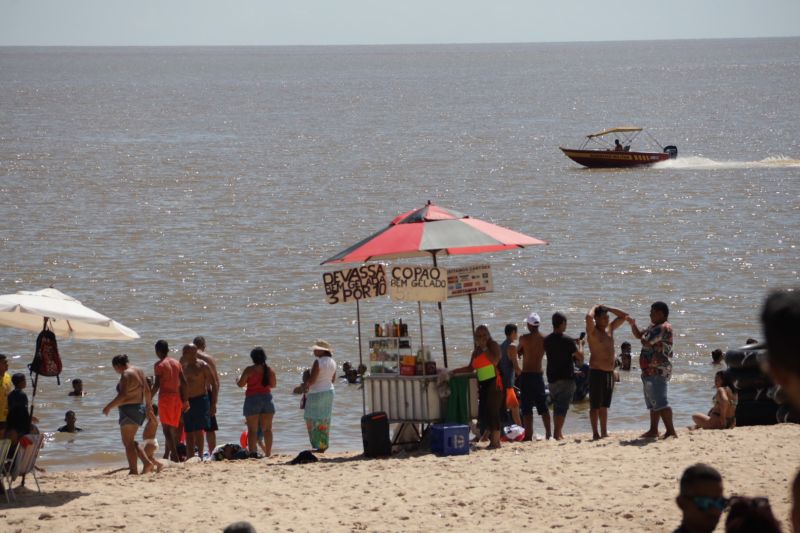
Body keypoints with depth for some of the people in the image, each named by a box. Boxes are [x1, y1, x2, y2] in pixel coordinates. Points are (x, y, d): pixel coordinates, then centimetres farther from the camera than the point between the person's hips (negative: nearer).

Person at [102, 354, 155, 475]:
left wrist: (109, 407, -17)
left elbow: (122, 395, -24)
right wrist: (149, 406, 29)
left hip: (129, 409, -10)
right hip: (140, 408, 10)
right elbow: (147, 391, 19)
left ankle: (134, 470, -6)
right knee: (130, 442, 18)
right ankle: (147, 463, 10)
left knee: (128, 442, -4)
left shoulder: (126, 374, -16)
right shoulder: (139, 372, 12)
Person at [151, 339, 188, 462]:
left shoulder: (159, 365, -8)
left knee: (166, 427, -6)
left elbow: (157, 384, -15)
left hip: (165, 397, -6)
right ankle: (167, 454, 21)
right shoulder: (176, 363, 10)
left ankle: (174, 454, -17)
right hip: (177, 397, 6)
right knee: (173, 428, 14)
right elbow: (183, 382, 8)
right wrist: (184, 400, 13)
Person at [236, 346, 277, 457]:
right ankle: (268, 453, 9)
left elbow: (241, 384, -7)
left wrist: (238, 380, 15)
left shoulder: (249, 370, -10)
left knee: (252, 429, 0)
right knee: (267, 429, 10)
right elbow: (273, 385, 11)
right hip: (267, 398, 3)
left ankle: (252, 452, -9)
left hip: (253, 399, -3)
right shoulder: (269, 370, 1)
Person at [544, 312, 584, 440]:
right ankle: (557, 434, -14)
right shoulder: (567, 341, -14)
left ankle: (558, 433, 23)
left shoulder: (547, 340, 3)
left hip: (552, 378, 6)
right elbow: (580, 357, -8)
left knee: (557, 407, 17)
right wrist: (580, 344, 12)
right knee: (562, 408, -6)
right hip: (566, 378, -6)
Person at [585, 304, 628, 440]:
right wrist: (595, 308, -7)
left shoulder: (610, 329, 13)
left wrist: (608, 309, 11)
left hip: (610, 373, 7)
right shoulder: (593, 331, -7)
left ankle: (604, 432, 15)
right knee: (595, 406, -4)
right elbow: (589, 317, -27)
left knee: (604, 406, 11)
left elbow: (623, 316, 21)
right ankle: (595, 433, -3)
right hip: (597, 372, -7)